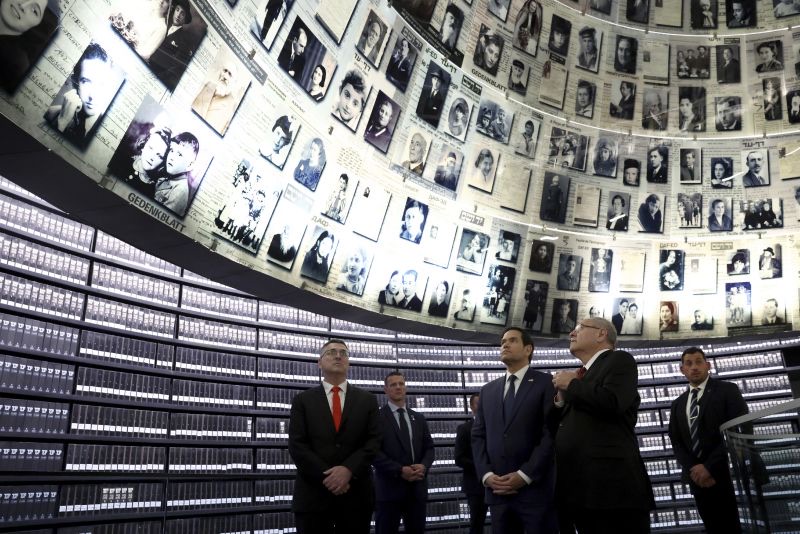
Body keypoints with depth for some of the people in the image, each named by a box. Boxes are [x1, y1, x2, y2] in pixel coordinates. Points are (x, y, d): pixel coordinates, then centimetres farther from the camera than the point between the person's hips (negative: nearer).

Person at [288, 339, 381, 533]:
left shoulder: (367, 400, 8)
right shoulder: (303, 400, 5)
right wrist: (327, 476, -14)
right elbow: (297, 445, -3)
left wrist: (348, 469, -16)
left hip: (356, 493, 1)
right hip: (312, 493, -1)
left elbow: (374, 441, -1)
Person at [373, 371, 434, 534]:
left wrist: (424, 466, -8)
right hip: (389, 487, -4)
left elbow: (429, 448, 13)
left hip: (417, 487, 5)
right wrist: (399, 470, -18)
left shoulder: (418, 417, 16)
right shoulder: (377, 417, -2)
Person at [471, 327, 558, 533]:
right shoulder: (488, 390, 17)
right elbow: (478, 436, 13)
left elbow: (551, 433, -8)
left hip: (536, 488, -4)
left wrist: (524, 475, -14)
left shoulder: (546, 383, 1)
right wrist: (486, 474, -3)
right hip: (497, 489, 4)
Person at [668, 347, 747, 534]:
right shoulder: (678, 404, 16)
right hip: (698, 478, 4)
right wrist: (693, 469, -9)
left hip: (727, 475, -4)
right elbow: (676, 442, 11)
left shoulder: (727, 390, 2)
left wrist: (710, 467, -15)